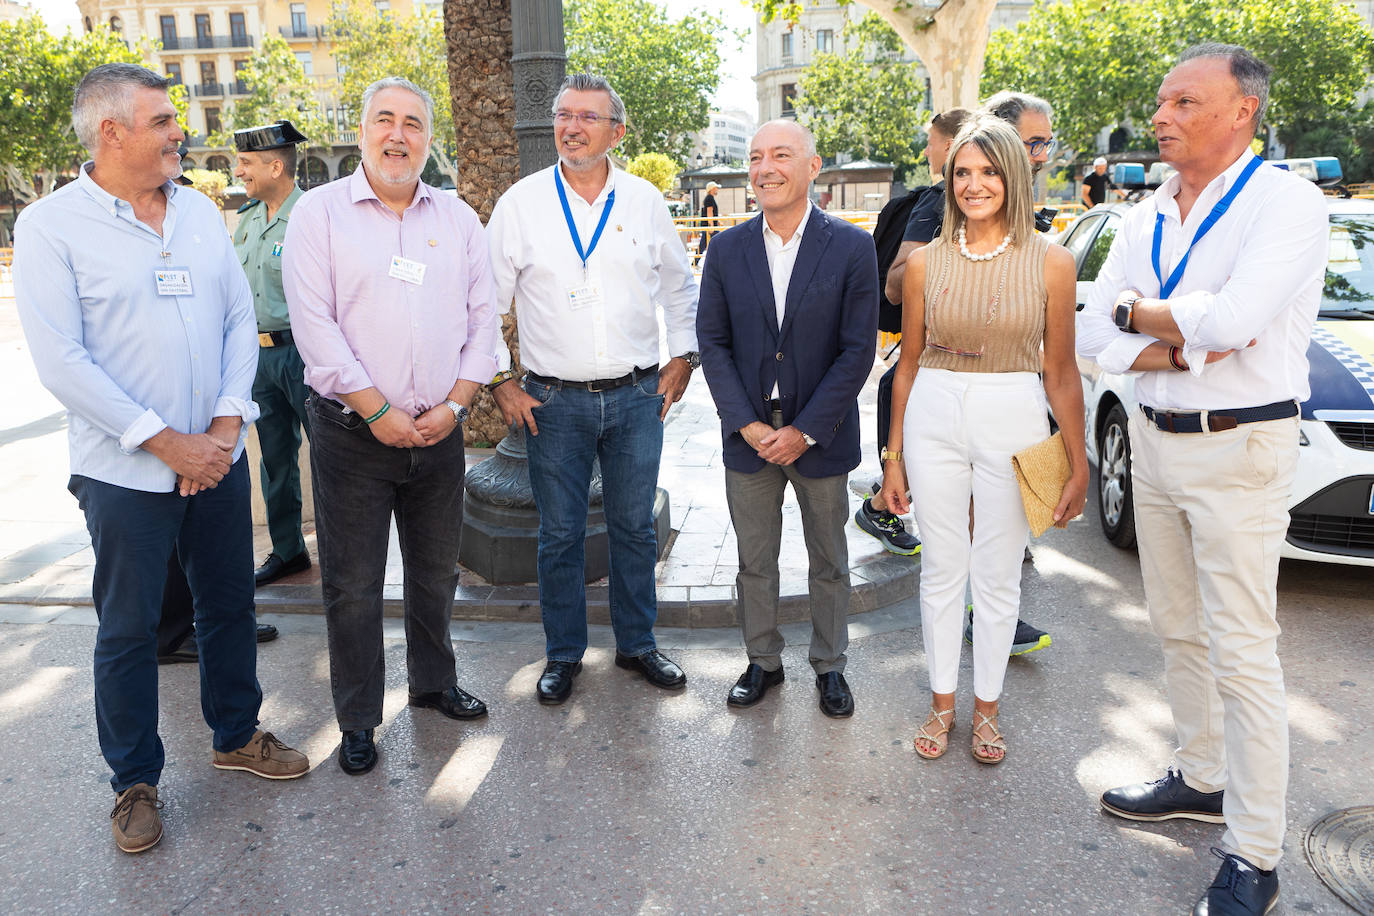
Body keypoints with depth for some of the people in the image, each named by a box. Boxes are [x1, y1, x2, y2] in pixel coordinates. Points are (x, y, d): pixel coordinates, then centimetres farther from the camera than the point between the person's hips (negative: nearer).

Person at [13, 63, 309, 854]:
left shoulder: (200, 211, 6)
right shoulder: (51, 226, -8)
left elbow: (240, 318, 6)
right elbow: (61, 360, -14)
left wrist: (227, 420, -7)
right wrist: (165, 441, -16)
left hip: (218, 457, 5)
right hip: (125, 472, -4)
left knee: (230, 604, 15)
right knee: (129, 629, 8)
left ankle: (238, 734, 35)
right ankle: (135, 778, 26)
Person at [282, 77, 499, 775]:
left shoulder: (457, 218, 8)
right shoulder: (321, 212, -2)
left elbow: (483, 317, 6)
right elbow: (314, 325, -10)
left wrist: (453, 404, -6)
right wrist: (380, 411, -15)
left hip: (439, 429, 3)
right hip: (352, 431, -3)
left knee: (435, 572, 16)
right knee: (352, 585, 5)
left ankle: (433, 682, 37)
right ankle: (358, 720, 21)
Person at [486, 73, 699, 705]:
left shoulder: (645, 201, 4)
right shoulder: (521, 202, -1)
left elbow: (680, 287, 16)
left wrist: (683, 358, 8)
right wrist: (499, 382, -1)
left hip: (637, 396, 1)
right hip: (553, 400, -1)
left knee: (634, 528, 11)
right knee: (559, 534, 8)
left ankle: (637, 645, 29)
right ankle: (563, 654, 25)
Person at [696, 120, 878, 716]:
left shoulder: (851, 248, -7)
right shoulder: (728, 249, 0)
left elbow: (858, 349, -9)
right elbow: (712, 342, 1)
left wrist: (805, 431, -13)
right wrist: (746, 423, -10)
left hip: (819, 438, -2)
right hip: (748, 437, 2)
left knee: (829, 563, 13)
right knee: (754, 562, 13)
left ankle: (829, 667, 32)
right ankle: (762, 662, 32)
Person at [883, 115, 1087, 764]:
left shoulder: (1050, 262, -2)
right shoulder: (926, 262, 3)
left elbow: (1061, 373, 1)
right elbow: (909, 363, 8)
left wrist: (1079, 466, 1)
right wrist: (893, 455, 8)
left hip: (1013, 420, -1)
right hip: (934, 418, 2)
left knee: (998, 576, 8)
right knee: (941, 569, 10)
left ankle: (986, 706, 28)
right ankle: (942, 702, 28)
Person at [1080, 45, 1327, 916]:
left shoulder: (1286, 202, -11)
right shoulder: (1146, 218, 9)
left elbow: (1232, 319, -27)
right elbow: (1094, 334, 1)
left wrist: (1139, 311, -9)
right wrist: (1189, 348, -15)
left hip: (1238, 452, -7)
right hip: (1155, 443, 7)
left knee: (1241, 652, -2)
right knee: (1179, 630, 17)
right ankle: (1201, 778, 35)